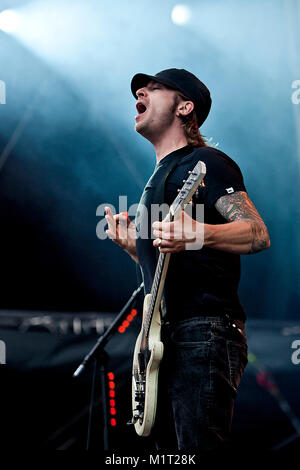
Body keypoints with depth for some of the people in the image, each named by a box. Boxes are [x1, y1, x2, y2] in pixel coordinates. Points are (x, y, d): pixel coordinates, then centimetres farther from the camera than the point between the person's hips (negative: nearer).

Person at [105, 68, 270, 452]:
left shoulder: (203, 162, -5)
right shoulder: (160, 175, 23)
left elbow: (258, 235, -17)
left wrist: (199, 234, -34)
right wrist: (128, 242, 16)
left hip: (203, 334, -10)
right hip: (165, 339, 10)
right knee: (168, 451, 14)